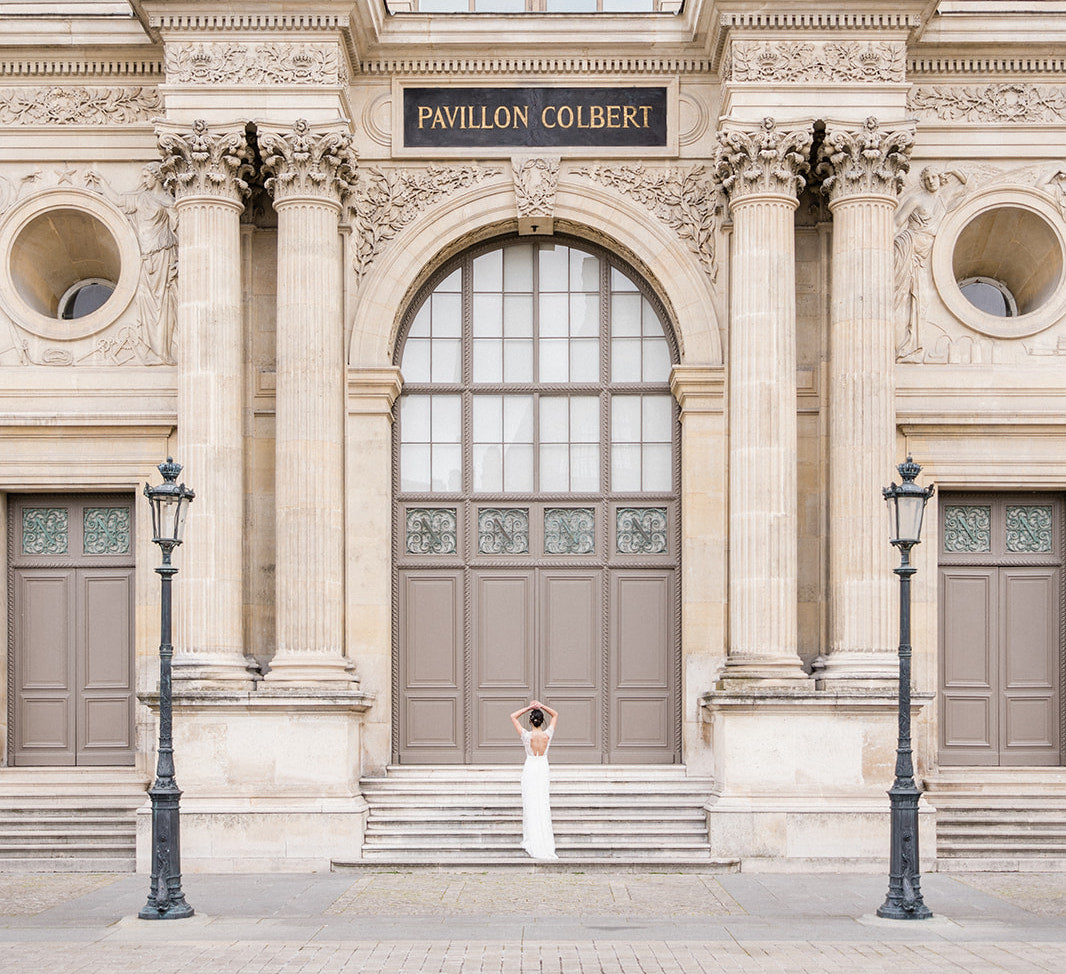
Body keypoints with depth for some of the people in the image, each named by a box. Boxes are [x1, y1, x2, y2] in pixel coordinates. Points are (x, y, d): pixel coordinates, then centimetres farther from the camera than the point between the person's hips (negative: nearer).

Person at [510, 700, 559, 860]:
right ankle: (545, 839, 11)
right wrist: (542, 706, -6)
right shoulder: (547, 735, -10)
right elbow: (555, 715, 5)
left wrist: (529, 707, -11)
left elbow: (513, 716, -7)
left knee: (530, 803, 3)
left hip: (530, 769, -2)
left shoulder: (527, 736, -16)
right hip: (543, 768, 2)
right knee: (543, 804, 8)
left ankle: (532, 840, 3)